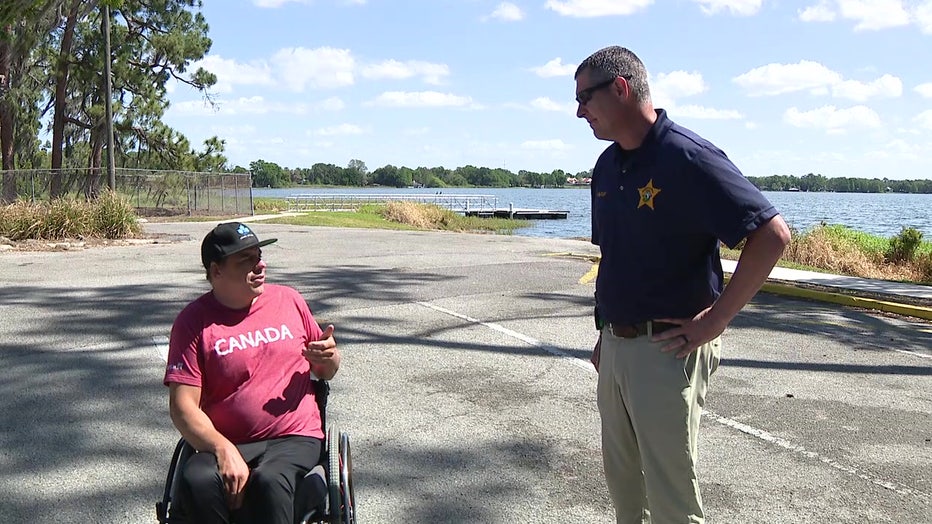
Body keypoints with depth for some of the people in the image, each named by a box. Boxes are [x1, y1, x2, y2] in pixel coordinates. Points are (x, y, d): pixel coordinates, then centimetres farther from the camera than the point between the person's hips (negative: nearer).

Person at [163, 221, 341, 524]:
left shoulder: (289, 300, 10)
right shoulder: (194, 321, 0)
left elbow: (325, 372, 21)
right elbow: (183, 405, -7)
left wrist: (329, 357, -4)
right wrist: (223, 449, -23)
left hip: (295, 437, 1)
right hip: (226, 444, 0)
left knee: (269, 480, -33)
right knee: (196, 481, -32)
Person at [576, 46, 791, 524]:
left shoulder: (687, 157, -16)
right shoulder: (607, 166, 10)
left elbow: (772, 234, -20)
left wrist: (715, 319, -18)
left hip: (668, 351, -8)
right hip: (616, 347, 8)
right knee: (622, 483, 19)